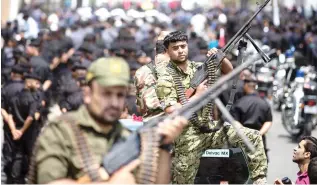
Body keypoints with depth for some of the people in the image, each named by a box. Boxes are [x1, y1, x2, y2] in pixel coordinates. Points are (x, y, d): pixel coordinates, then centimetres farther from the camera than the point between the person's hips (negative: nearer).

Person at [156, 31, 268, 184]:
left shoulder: (199, 68, 10)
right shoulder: (166, 79, -7)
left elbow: (229, 72, 15)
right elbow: (171, 111, -18)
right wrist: (197, 96, -16)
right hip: (188, 136, -5)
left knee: (253, 137, -6)